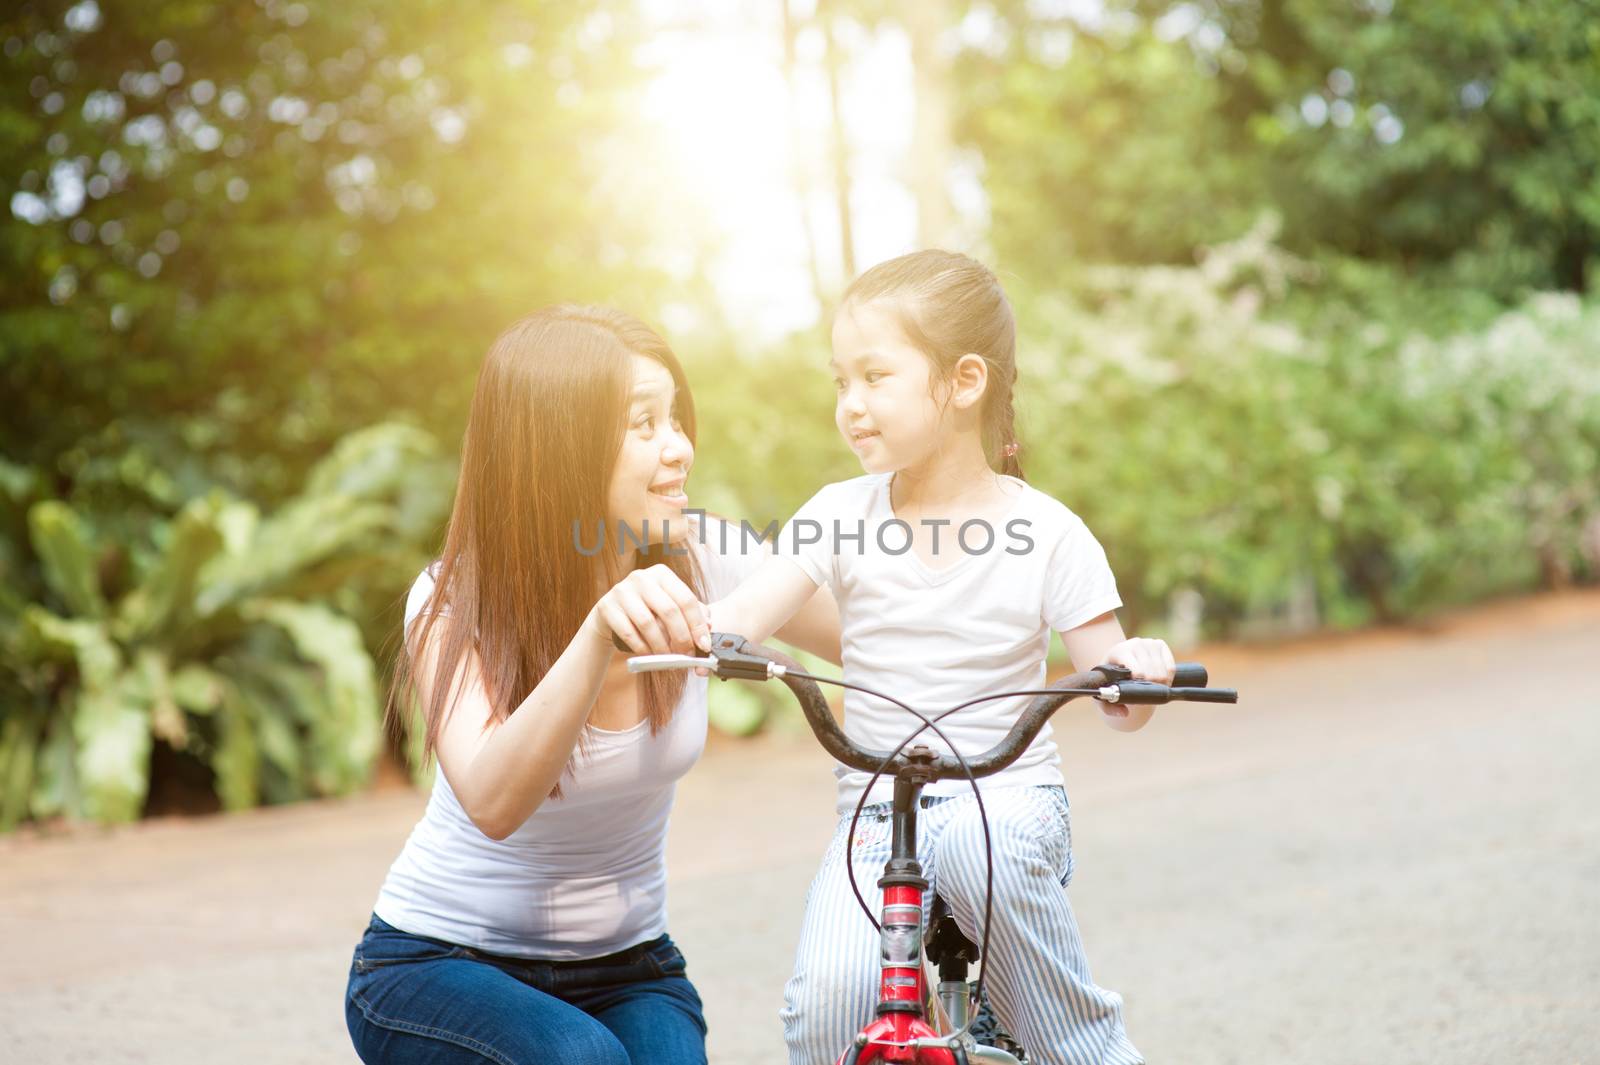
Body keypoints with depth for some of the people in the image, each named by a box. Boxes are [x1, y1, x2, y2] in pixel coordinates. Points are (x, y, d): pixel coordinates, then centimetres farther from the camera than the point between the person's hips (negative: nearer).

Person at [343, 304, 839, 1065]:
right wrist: (599, 633, -50)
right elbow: (492, 803, -36)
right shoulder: (455, 604, -18)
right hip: (437, 965, -3)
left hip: (623, 968, 3)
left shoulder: (699, 569, -10)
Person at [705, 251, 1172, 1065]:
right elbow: (743, 614, -12)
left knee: (975, 841, -37)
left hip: (1010, 795, -1)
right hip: (874, 812, 2)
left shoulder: (1046, 535, -5)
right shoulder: (841, 516, 0)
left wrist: (1138, 674, -27)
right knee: (826, 996, -24)